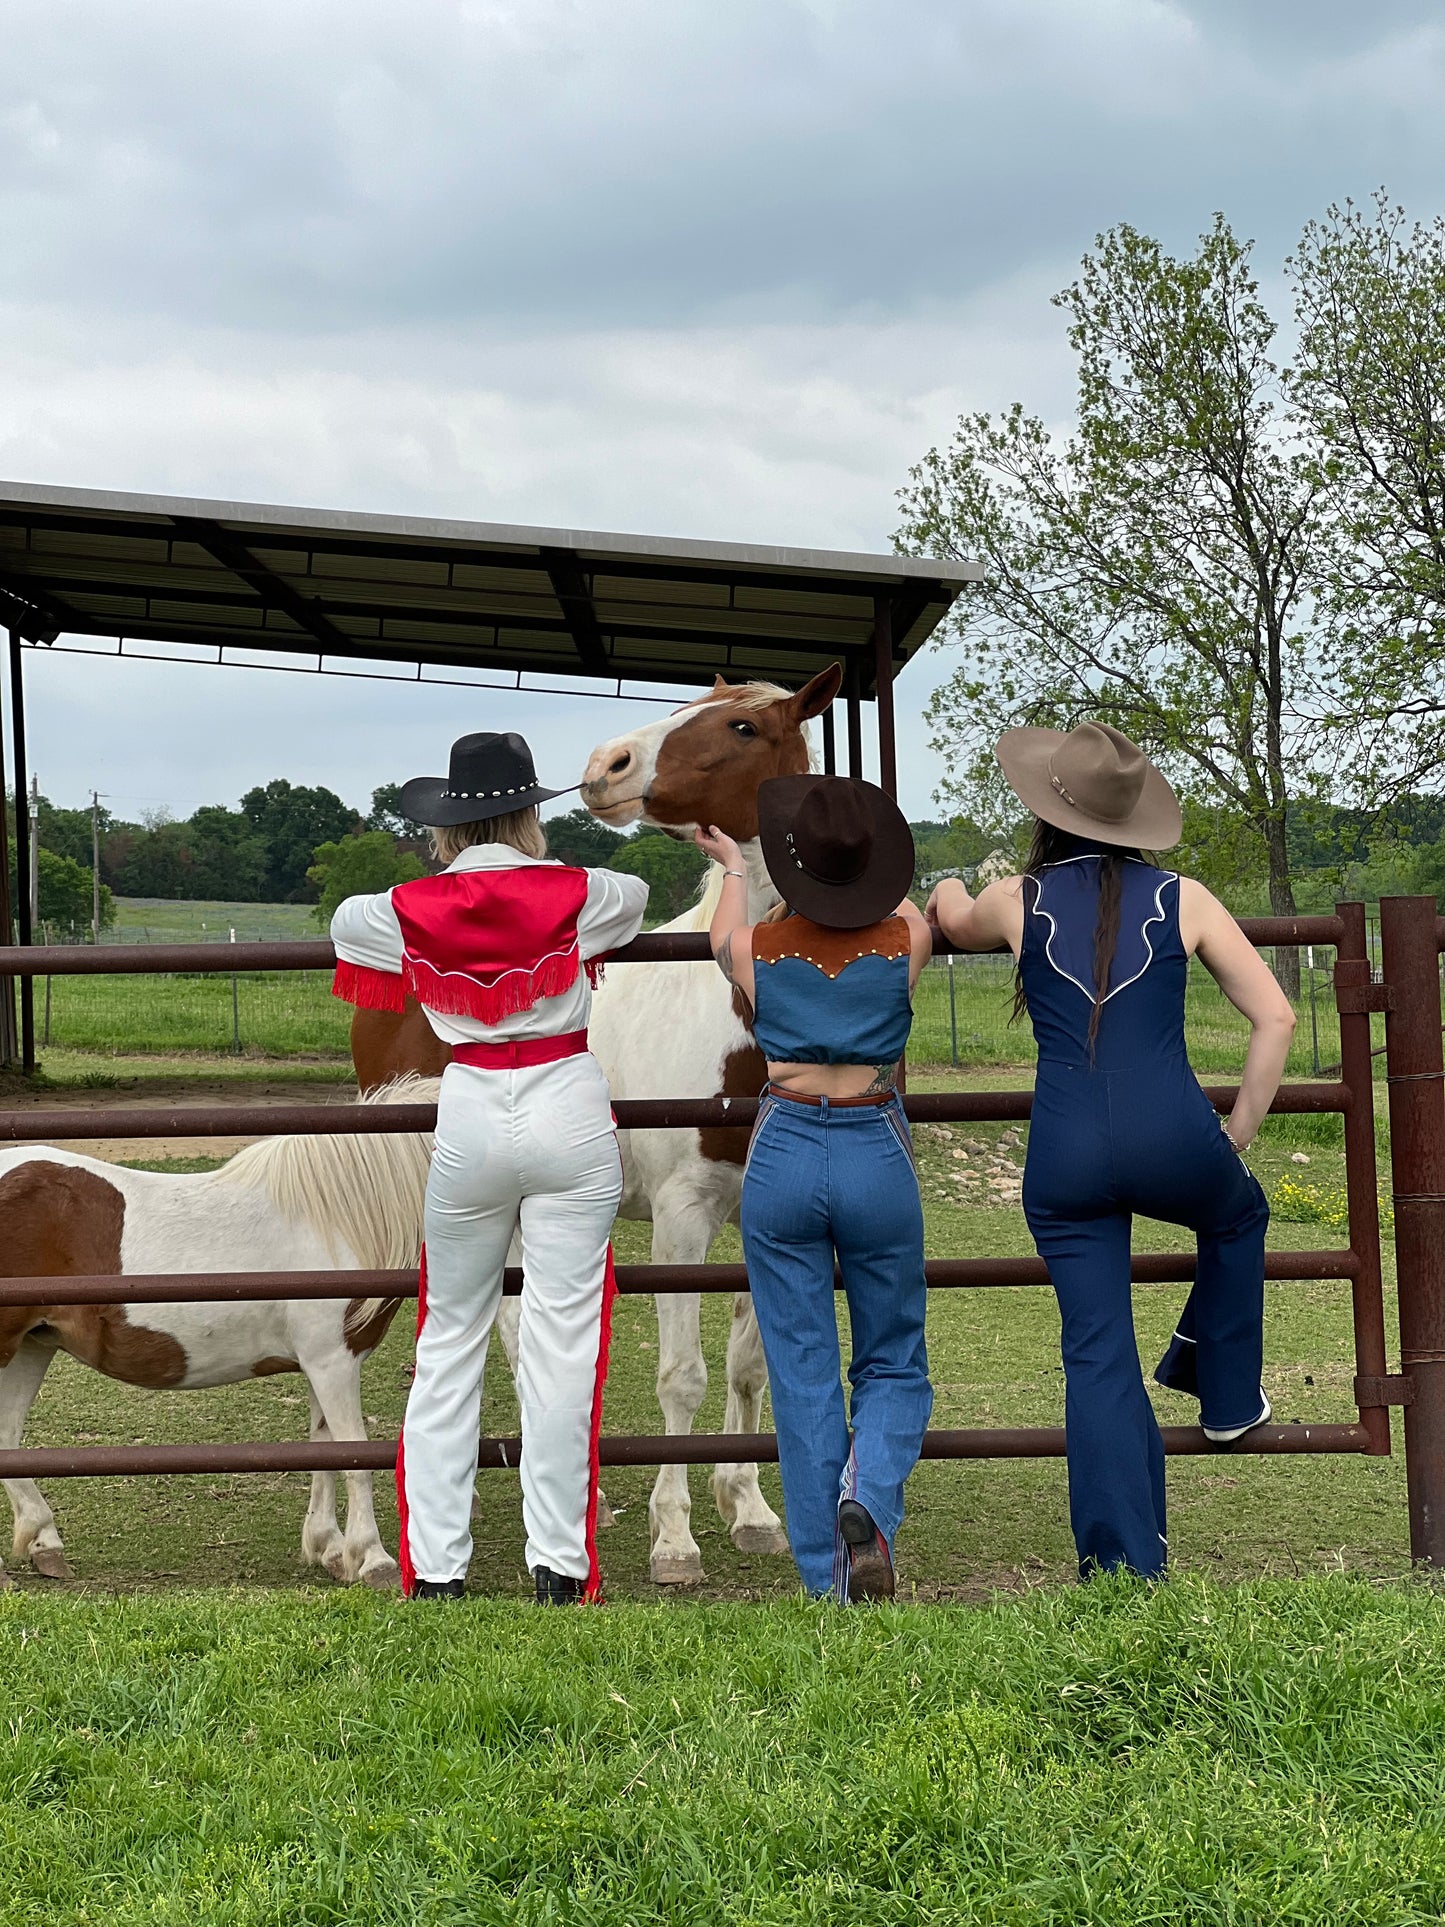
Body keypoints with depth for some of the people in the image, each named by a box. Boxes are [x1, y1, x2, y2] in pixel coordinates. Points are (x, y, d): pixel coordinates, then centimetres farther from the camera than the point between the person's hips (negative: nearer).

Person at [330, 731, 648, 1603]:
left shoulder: (409, 910, 0)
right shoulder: (574, 894, -3)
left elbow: (346, 919, 23)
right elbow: (637, 895, 21)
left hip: (469, 1118, 1)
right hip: (570, 1111, -1)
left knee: (449, 1338, 11)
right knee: (562, 1338, 1)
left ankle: (435, 1570, 11)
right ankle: (559, 1567, 2)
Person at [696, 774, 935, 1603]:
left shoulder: (757, 950, -5)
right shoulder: (905, 943, -5)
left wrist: (732, 865, 40)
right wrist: (870, 869, 40)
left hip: (783, 1159, 0)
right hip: (877, 1159, 0)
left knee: (802, 1378, 7)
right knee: (895, 1365, 14)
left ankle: (827, 1582, 7)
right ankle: (868, 1500, -15)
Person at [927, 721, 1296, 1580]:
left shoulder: (1018, 901, 5)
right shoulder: (1182, 898, 4)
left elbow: (952, 923, 30)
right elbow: (1276, 1017, 1)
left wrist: (949, 894, 54)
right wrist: (1241, 1129, 10)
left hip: (1066, 1160, 0)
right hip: (1174, 1141, 0)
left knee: (1098, 1353, 7)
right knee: (1239, 1219, 34)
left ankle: (1125, 1563, 6)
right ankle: (1228, 1396, 41)